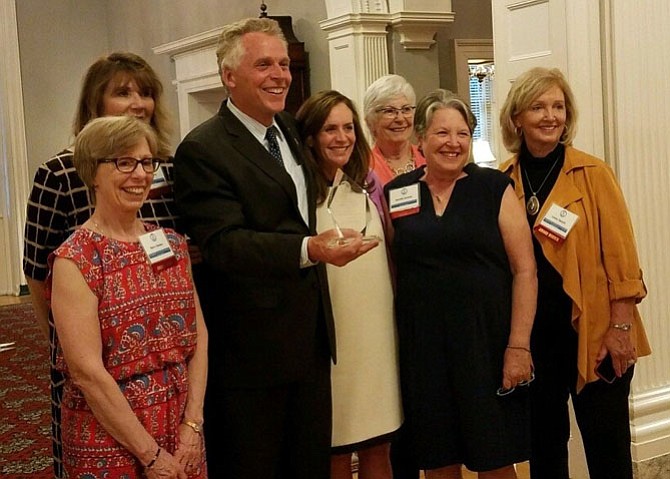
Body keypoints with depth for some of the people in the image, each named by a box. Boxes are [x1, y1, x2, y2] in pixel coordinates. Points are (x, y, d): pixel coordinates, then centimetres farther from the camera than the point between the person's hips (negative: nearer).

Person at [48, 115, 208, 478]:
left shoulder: (173, 244, 5)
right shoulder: (75, 259, -12)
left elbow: (198, 336, 4)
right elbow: (87, 372, -17)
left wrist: (192, 425, -7)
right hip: (110, 443, -5)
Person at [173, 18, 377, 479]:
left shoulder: (290, 128, 12)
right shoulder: (203, 150, -15)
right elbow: (223, 243, -26)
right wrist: (311, 248, -38)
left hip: (311, 335, 8)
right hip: (251, 348, -8)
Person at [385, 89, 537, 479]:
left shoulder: (494, 188, 0)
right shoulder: (398, 193, 6)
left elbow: (525, 270, -4)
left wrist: (519, 344, -11)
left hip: (486, 340, -2)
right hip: (423, 345, 2)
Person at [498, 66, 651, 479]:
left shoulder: (593, 174, -5)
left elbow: (620, 254, -7)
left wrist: (621, 326, -11)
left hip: (593, 331, -3)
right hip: (531, 335, 3)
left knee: (608, 445, 4)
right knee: (543, 442, 16)